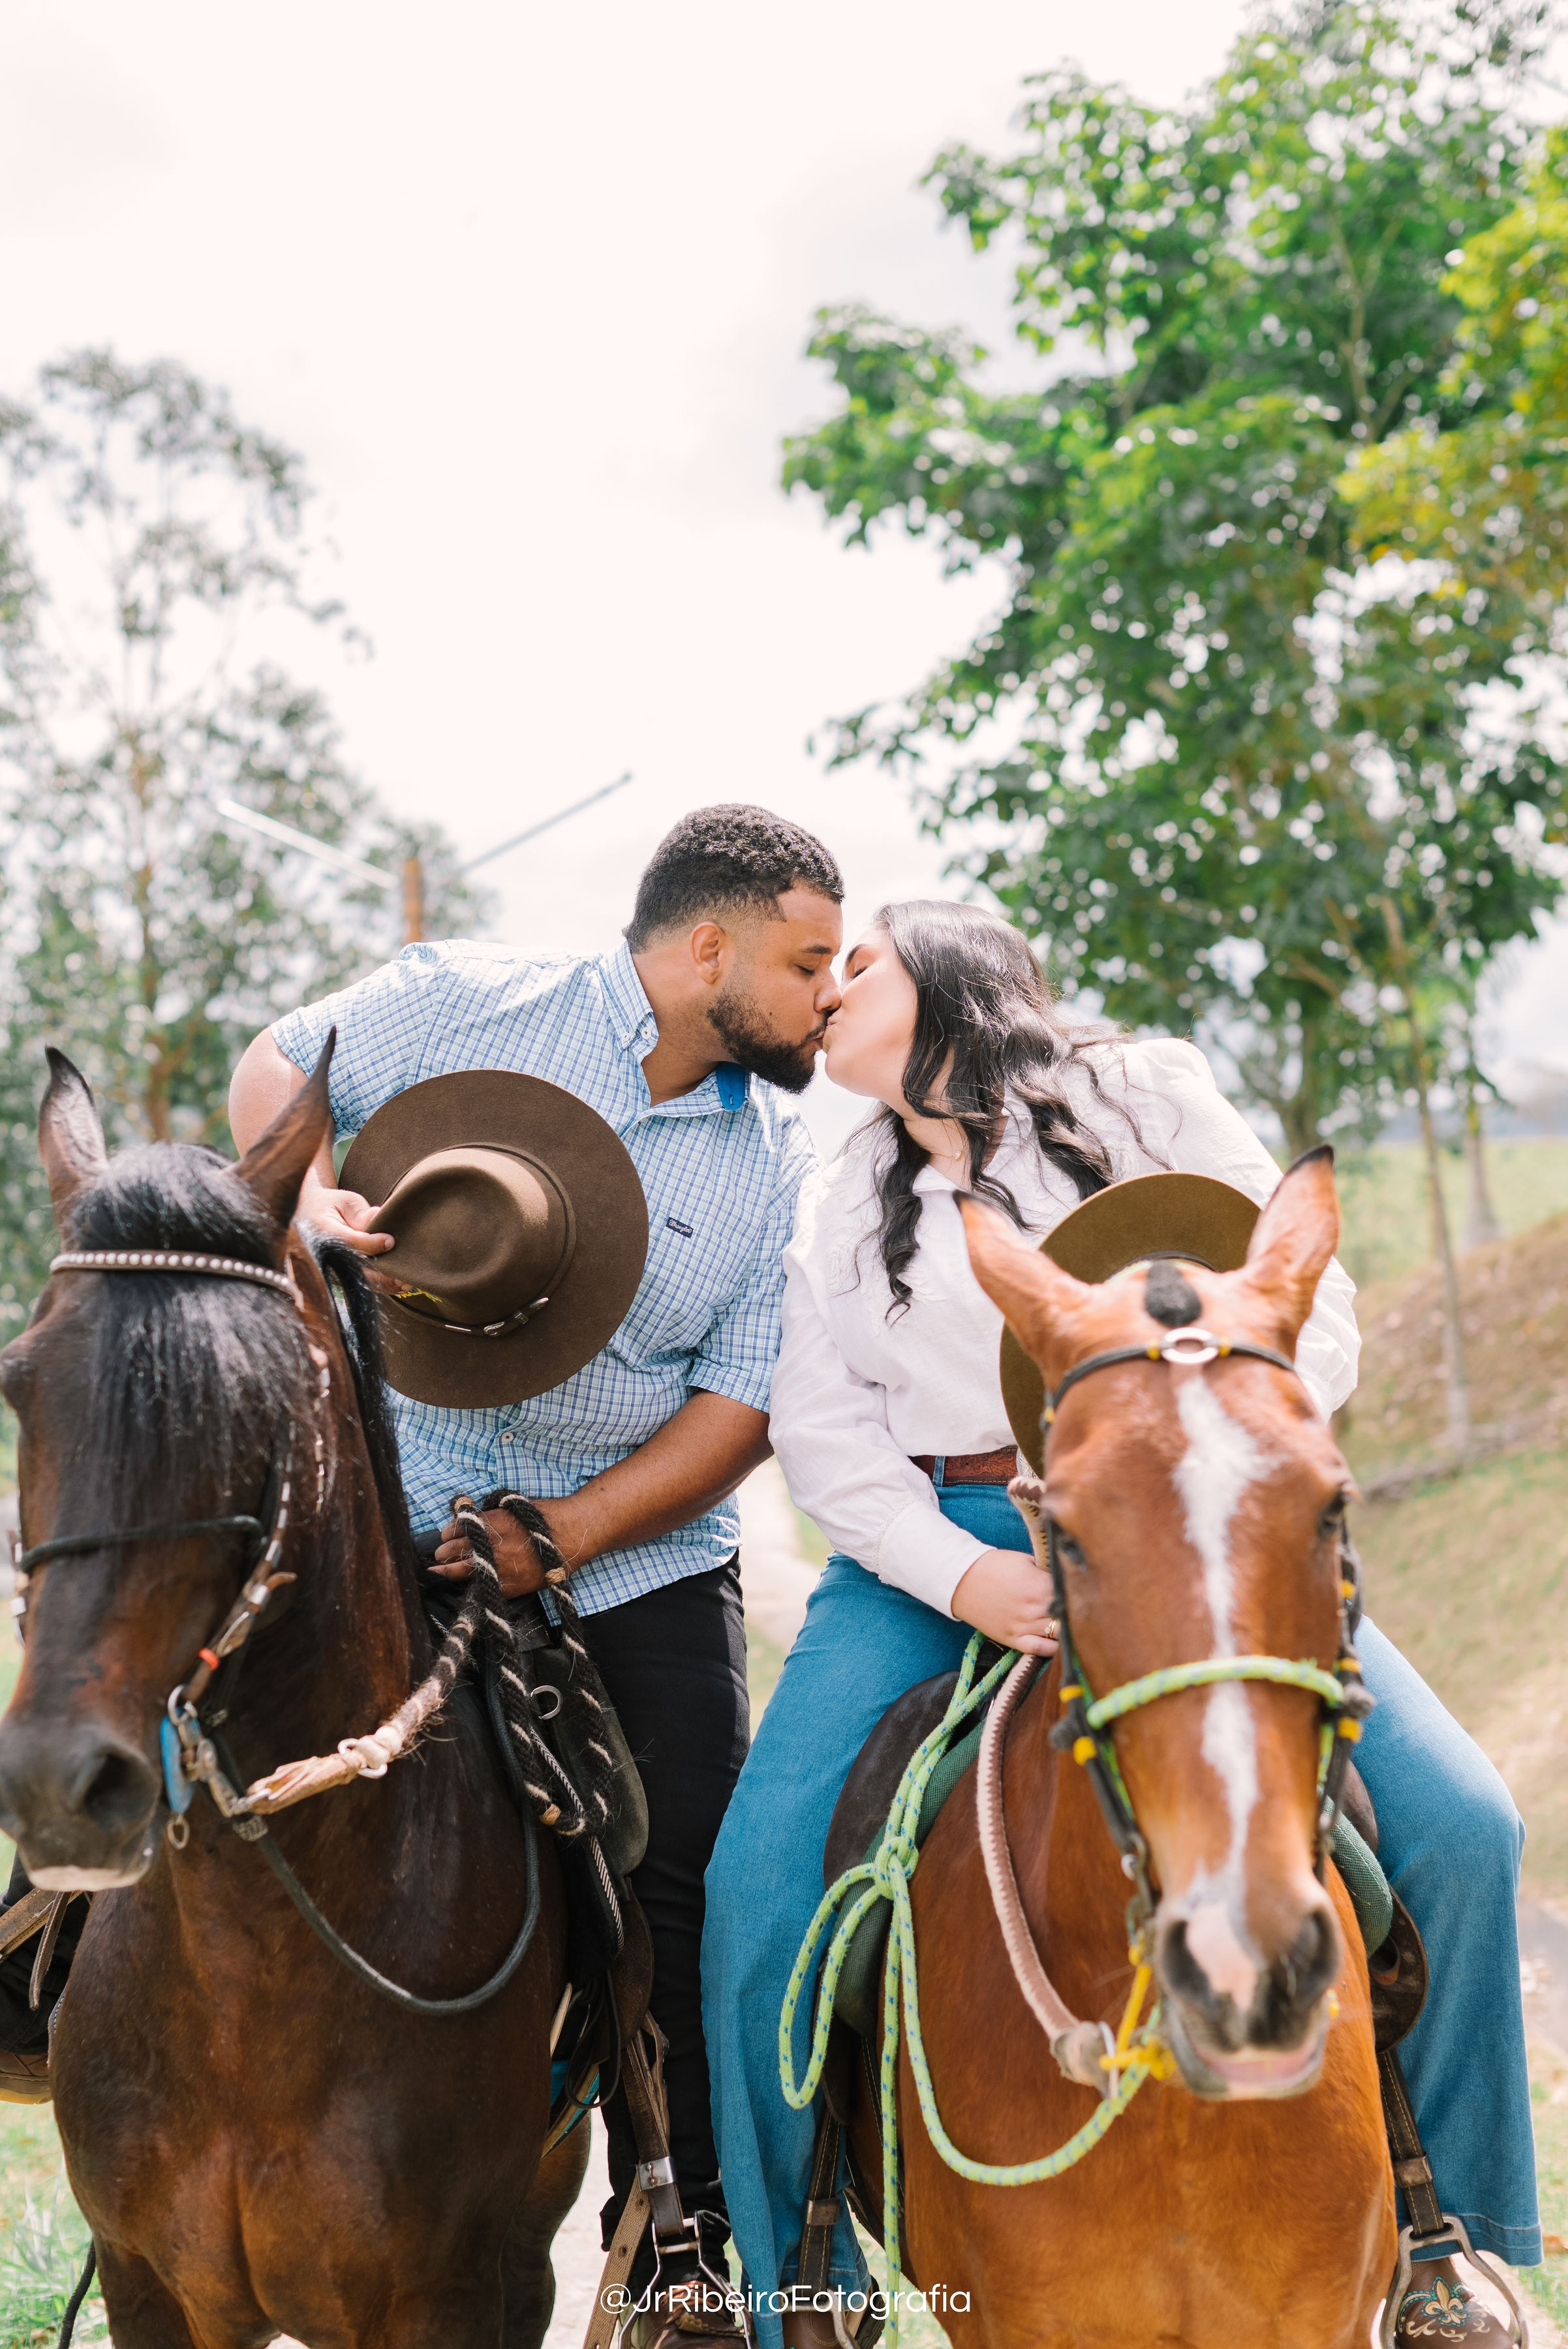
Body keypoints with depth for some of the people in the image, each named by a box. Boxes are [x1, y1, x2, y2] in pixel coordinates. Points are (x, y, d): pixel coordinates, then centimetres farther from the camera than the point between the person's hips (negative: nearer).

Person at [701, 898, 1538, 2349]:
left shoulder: (1151, 1099, 8)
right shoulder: (838, 1213, 16)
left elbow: (1308, 1314, 1)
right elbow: (825, 1440, 5)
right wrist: (964, 1579, -14)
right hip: (929, 1554, 2)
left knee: (1456, 1829, -17)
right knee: (760, 1887, -18)